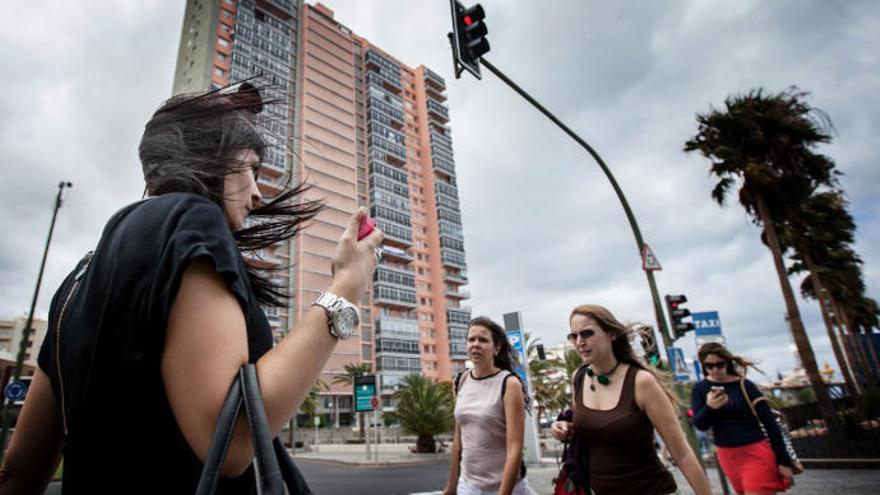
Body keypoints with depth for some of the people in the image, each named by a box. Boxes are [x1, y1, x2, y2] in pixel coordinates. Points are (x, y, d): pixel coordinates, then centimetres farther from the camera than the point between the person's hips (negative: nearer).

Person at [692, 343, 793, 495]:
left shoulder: (745, 386, -10)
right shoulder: (699, 389, -3)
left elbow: (770, 423, -6)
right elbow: (700, 425, -9)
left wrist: (783, 461, -7)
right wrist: (709, 408, -30)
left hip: (756, 452, -4)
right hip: (727, 455, 4)